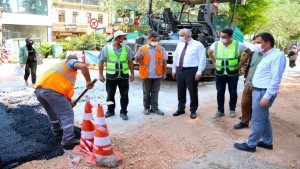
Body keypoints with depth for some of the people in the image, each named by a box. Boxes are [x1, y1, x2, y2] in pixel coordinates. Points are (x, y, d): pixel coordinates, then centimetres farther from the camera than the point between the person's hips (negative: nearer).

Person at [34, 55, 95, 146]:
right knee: (67, 114, -1)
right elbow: (83, 66, -13)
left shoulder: (60, 64, 37)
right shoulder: (72, 62, 13)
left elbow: (65, 85, 36)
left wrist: (69, 101, 36)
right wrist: (88, 81, -4)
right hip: (51, 90, -9)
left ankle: (56, 129, 45)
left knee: (52, 111, 30)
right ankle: (68, 139, -5)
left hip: (39, 90, 9)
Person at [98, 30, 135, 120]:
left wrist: (132, 73, 5)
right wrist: (100, 75, -2)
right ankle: (110, 111, 28)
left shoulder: (127, 48, -1)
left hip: (124, 76, 1)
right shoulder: (106, 48, -5)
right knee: (110, 95, 11)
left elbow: (130, 62, 7)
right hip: (111, 76, -1)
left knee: (124, 95, 6)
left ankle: (123, 112, 19)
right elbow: (101, 62, 0)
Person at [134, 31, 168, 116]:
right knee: (146, 93, 9)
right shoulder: (143, 48, 0)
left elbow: (164, 61, 8)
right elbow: (137, 60, 3)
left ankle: (154, 108, 16)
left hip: (157, 75, 1)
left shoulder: (161, 49, 4)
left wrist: (164, 73, 5)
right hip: (147, 75, -1)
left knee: (155, 93, 8)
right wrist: (141, 56, -18)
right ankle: (146, 108, 21)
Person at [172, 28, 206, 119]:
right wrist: (174, 69, 15)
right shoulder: (180, 44, 13)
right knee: (180, 91, 12)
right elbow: (175, 57, 18)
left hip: (191, 71, -5)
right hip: (179, 70, 6)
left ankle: (193, 111, 18)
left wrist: (199, 72, -14)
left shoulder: (197, 45, -5)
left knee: (193, 91, 3)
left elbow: (202, 59, -8)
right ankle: (181, 109, 27)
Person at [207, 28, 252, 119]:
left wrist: (242, 63, -1)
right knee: (220, 92, 6)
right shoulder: (216, 44, -6)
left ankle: (232, 110, 26)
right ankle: (220, 111, 18)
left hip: (233, 73, -1)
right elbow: (209, 52, 15)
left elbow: (249, 52, 4)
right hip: (220, 73, 2)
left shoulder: (238, 45, -11)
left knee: (233, 92, 9)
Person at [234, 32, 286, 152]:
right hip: (258, 91, 10)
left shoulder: (277, 55, -16)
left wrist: (267, 96, -23)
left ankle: (251, 145, 11)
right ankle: (267, 142, 31)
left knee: (257, 120, 0)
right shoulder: (267, 56, 16)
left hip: (264, 93, -10)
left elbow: (276, 78, -21)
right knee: (264, 119, 18)